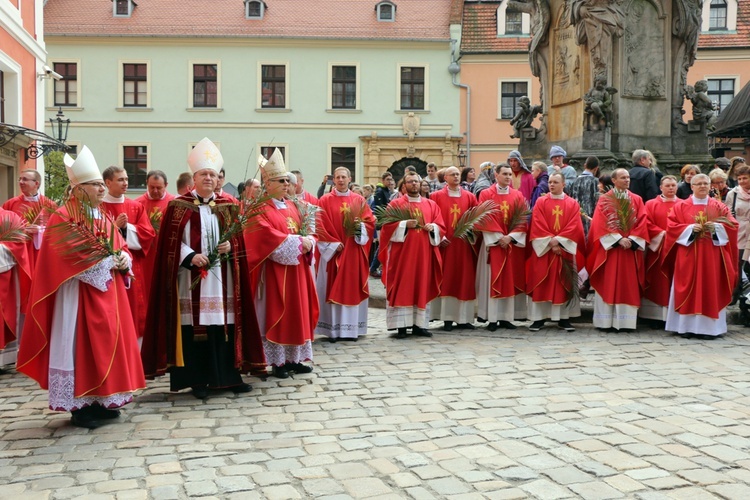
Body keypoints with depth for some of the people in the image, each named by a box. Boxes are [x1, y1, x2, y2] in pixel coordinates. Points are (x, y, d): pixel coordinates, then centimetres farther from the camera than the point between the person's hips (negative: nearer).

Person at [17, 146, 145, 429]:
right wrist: (105, 262, -16)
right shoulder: (63, 217, -10)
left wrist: (123, 260, -6)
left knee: (107, 342, 9)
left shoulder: (104, 217, 15)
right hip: (80, 294, -8)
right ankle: (80, 407, 3)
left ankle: (101, 402, 18)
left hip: (108, 292, 8)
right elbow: (70, 257, -18)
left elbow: (120, 248, 16)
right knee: (82, 345, -5)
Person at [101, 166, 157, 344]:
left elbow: (148, 234, 1)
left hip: (134, 267, 3)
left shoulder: (136, 207, 10)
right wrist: (115, 226, -17)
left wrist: (126, 227, -11)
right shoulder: (98, 207, -1)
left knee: (135, 308, 4)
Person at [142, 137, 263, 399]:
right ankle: (198, 380, 7)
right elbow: (171, 242, -3)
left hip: (221, 277, 3)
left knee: (224, 324, 3)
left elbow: (238, 239, 13)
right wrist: (191, 256, -17)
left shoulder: (227, 207, 11)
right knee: (194, 326, -2)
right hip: (192, 277, -3)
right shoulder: (179, 206, 1)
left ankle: (228, 376, 12)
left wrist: (230, 246, -9)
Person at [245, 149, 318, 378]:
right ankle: (277, 362, 5)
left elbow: (306, 231, 14)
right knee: (277, 314, -3)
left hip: (297, 269, 7)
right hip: (275, 270, -7)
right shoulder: (260, 210, -9)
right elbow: (269, 238, -21)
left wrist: (308, 241, -9)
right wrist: (297, 242, -19)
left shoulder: (292, 206, 14)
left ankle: (293, 359, 18)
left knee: (297, 312, 9)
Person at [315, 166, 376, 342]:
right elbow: (321, 226, -5)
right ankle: (333, 329, 1)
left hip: (354, 251, 3)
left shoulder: (359, 200, 9)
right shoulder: (325, 201, 1)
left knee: (353, 288, 4)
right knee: (334, 289, -2)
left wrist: (360, 225, -14)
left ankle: (351, 328, 10)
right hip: (333, 250, -3)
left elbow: (370, 221, 7)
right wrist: (334, 243, -14)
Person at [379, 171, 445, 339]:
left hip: (424, 253, 4)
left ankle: (419, 324, 11)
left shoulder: (431, 205, 13)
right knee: (402, 288, -4)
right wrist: (405, 225, -17)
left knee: (422, 287, 5)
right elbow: (387, 225, -5)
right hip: (402, 252, -3)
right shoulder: (396, 204, 3)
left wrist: (432, 228, -10)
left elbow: (441, 226, 11)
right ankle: (401, 325, -1)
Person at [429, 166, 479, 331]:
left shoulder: (470, 197, 9)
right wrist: (439, 237, -11)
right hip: (445, 244, -2)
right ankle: (447, 318, 4)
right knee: (446, 281, 0)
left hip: (463, 245, 2)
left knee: (464, 280, 3)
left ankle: (463, 318, 9)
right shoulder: (436, 196, 3)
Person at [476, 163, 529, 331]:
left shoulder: (518, 196, 9)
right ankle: (492, 319, -2)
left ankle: (507, 317, 8)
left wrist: (510, 237, -11)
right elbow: (485, 218, -7)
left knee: (511, 280, 3)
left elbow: (522, 220, 2)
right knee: (493, 280, -4)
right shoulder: (486, 194, 0)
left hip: (513, 244, 3)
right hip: (493, 243, -3)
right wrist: (499, 237, -14)